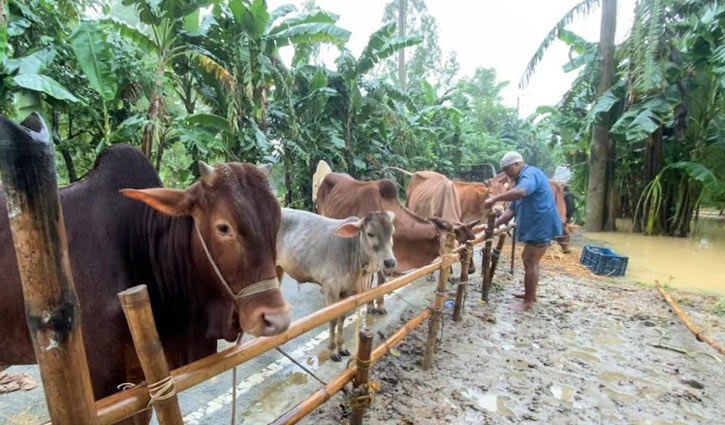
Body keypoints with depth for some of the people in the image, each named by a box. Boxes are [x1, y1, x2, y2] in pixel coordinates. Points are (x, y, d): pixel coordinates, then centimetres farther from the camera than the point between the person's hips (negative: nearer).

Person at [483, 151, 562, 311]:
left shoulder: (531, 173, -15)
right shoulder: (522, 179, 18)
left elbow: (521, 192, -40)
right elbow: (512, 210, 15)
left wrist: (495, 199, -34)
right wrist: (494, 224, 4)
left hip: (541, 226, -11)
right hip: (535, 226, 11)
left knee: (530, 263, -6)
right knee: (529, 260, 20)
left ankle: (528, 302, 4)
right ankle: (531, 294, 34)